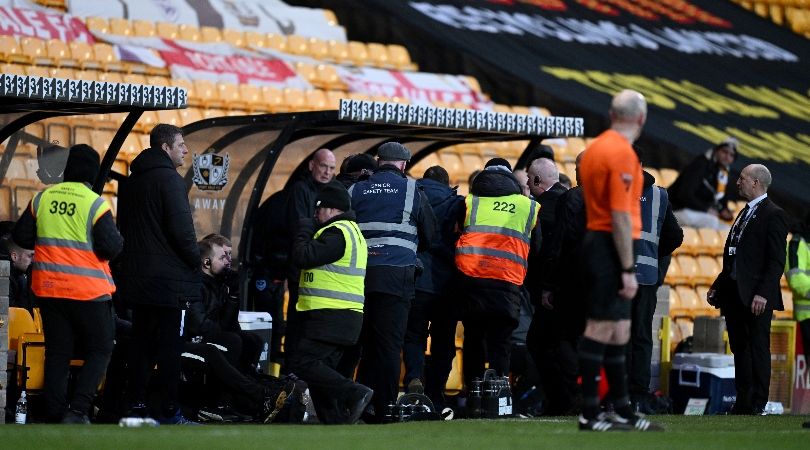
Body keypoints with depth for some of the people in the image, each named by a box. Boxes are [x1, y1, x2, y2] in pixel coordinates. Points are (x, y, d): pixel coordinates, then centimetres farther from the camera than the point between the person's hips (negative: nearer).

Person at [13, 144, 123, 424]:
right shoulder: (95, 204, -13)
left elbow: (22, 237, 8)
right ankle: (78, 410, -8)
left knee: (57, 352, 11)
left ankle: (56, 413, 9)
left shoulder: (42, 199, 2)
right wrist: (118, 239, 6)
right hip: (88, 291, -5)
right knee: (99, 349, 5)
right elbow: (111, 247, -15)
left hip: (48, 288, 5)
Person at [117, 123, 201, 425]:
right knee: (169, 344, -5)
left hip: (135, 275, 8)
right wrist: (195, 260, -4)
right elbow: (181, 227, -18)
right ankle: (168, 410, -5)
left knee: (141, 341, 13)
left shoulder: (130, 182, 14)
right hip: (167, 276, -8)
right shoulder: (169, 179, -12)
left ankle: (136, 402, 13)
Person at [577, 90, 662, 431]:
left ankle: (623, 412, 16)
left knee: (617, 332, 12)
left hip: (594, 237, 10)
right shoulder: (622, 153, -15)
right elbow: (621, 215, -19)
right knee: (601, 330, -7)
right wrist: (628, 269, -18)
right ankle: (589, 413, -6)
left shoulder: (595, 148, 14)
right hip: (611, 247, -10)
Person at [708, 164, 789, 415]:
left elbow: (776, 261, -15)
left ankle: (758, 404, -4)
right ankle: (743, 402, 12)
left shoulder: (773, 215, -8)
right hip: (734, 295, 9)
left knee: (758, 350, -5)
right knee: (739, 349, 9)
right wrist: (718, 287, 17)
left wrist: (763, 293, -22)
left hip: (756, 298, -9)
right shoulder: (745, 213, 19)